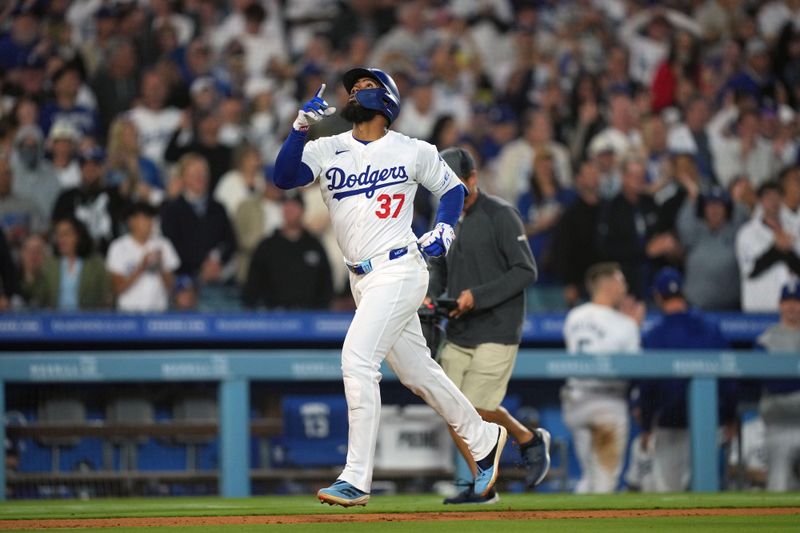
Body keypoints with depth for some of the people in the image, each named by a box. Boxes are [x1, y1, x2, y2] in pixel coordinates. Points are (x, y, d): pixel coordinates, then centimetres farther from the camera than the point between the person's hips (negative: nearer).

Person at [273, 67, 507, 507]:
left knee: (357, 359, -19)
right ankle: (483, 440, 35)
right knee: (416, 371, 15)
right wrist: (300, 126, -21)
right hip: (361, 278, 6)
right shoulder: (326, 149, 6)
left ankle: (357, 479, -19)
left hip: (398, 269, -6)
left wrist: (443, 230, -4)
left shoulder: (413, 152, 0)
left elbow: (451, 188, 13)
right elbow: (284, 177, -10)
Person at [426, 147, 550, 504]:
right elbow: (438, 267, 22)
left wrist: (478, 296, -20)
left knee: (477, 407, -12)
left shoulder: (500, 215, -10)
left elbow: (526, 271, -13)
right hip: (457, 333, 7)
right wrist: (430, 296, 1)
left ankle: (529, 439, 17)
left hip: (496, 330, -7)